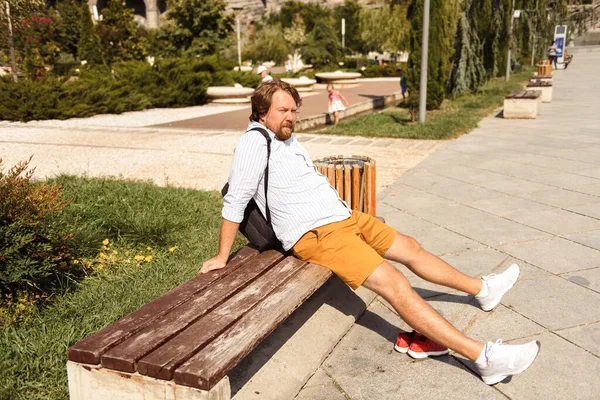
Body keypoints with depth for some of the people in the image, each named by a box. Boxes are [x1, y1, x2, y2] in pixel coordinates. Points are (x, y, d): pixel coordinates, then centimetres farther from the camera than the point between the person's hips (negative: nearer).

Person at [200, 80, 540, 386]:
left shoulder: (287, 139, 14)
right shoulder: (254, 141, -13)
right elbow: (235, 201, -15)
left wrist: (330, 194, 14)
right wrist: (223, 256, -14)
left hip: (344, 216, 10)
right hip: (315, 234, -10)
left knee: (410, 247, 16)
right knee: (395, 285, -19)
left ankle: (483, 290, 35)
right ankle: (485, 358, -19)